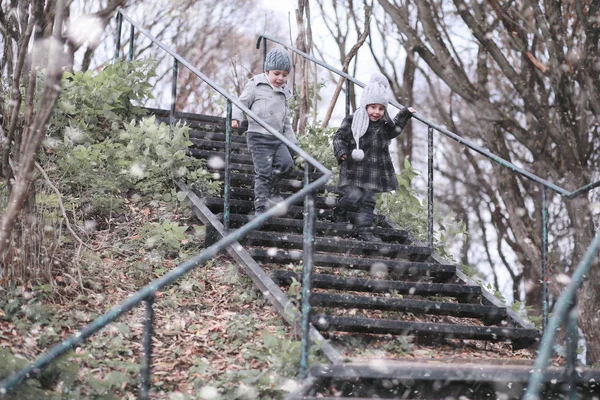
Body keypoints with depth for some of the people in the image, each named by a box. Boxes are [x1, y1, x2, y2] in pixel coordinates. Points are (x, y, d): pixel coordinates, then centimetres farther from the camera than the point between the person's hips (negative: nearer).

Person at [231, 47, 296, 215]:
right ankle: (260, 207, 1)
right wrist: (236, 117, -21)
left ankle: (271, 187, 16)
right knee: (263, 172, -8)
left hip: (277, 138, 6)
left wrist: (291, 139, 20)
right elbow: (242, 102, -2)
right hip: (258, 137, -6)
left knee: (287, 164, -11)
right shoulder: (256, 85, -3)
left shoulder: (284, 92, 16)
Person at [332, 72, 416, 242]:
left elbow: (393, 131, 27)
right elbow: (339, 137, -4)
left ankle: (364, 230, 10)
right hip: (354, 170, -5)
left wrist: (404, 115, 19)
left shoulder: (384, 125, 8)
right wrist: (341, 151, -22)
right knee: (354, 196, -15)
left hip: (373, 172, 5)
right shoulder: (351, 121, -8)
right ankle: (340, 210, 15)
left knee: (368, 201, 4)